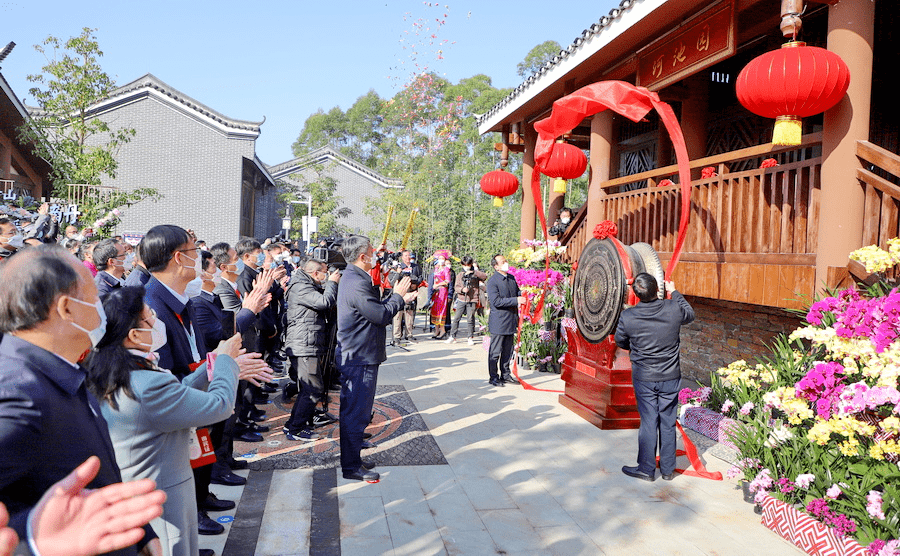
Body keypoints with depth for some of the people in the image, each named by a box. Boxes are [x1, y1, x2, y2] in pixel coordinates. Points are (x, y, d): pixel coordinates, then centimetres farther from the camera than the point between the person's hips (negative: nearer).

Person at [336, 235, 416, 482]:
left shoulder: (353, 278, 13)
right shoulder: (357, 283, -23)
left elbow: (375, 308, 17)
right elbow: (382, 316, -21)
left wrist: (398, 298, 13)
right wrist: (397, 296, -7)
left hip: (354, 357, 11)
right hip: (360, 359, -11)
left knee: (353, 411, 19)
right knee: (356, 413, -1)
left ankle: (351, 459, 31)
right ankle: (351, 466, 9)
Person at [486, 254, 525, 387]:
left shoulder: (511, 278, 11)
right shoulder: (492, 281, -14)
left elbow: (517, 292, 25)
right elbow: (496, 301, -21)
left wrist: (522, 296, 1)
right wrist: (516, 300, -23)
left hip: (511, 320, 8)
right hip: (499, 322, -7)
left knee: (508, 350, 15)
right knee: (495, 351, 1)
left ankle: (505, 375, 26)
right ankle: (493, 377, 11)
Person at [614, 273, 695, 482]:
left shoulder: (628, 317, -16)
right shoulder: (673, 309, -13)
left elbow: (621, 342, 2)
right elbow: (690, 315, 12)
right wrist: (674, 292, 24)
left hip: (644, 378, -2)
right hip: (671, 377, 2)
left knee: (648, 422, 8)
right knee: (668, 422, 12)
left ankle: (646, 469, 17)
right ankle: (668, 469, 24)